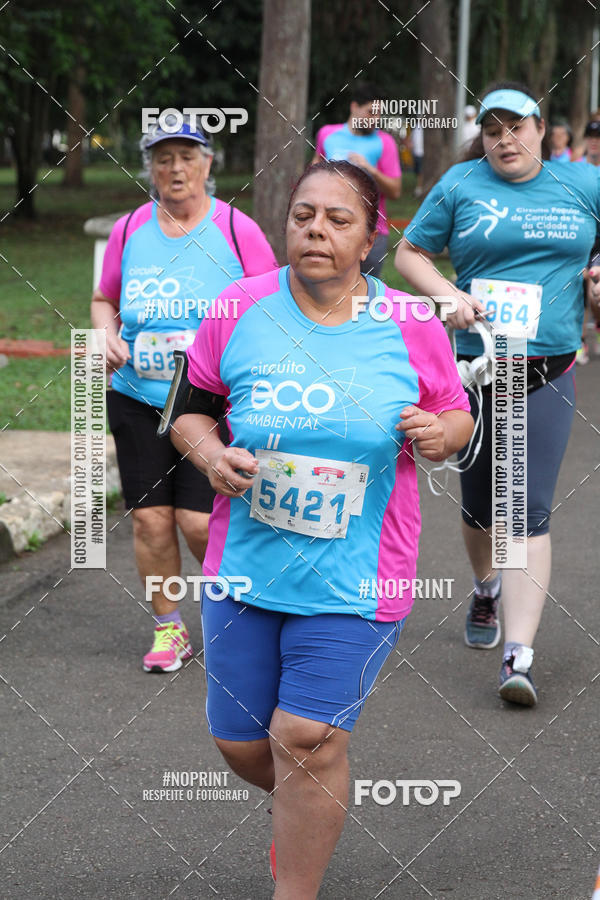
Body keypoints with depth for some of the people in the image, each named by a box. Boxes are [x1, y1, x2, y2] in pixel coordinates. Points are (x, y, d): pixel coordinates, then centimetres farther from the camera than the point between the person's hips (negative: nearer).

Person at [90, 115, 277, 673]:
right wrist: (107, 333, -2)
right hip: (137, 400, 3)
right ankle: (169, 630, 18)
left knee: (198, 521, -9)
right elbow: (103, 300, 19)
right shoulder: (128, 231, 6)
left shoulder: (237, 230, -2)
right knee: (150, 518, 1)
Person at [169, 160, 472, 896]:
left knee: (308, 741, -7)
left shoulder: (411, 330, -6)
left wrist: (441, 434, -15)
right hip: (245, 566, 3)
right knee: (240, 742, 11)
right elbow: (187, 408, 6)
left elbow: (457, 416, 8)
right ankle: (310, 810, 46)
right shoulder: (239, 310, -5)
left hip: (353, 579, -2)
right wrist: (211, 454, -15)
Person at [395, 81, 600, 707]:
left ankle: (519, 655, -12)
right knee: (479, 502, 14)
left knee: (529, 511, -9)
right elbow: (411, 252, 7)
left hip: (548, 372, -1)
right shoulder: (460, 185, 3)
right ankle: (487, 587, 46)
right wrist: (451, 297, -8)